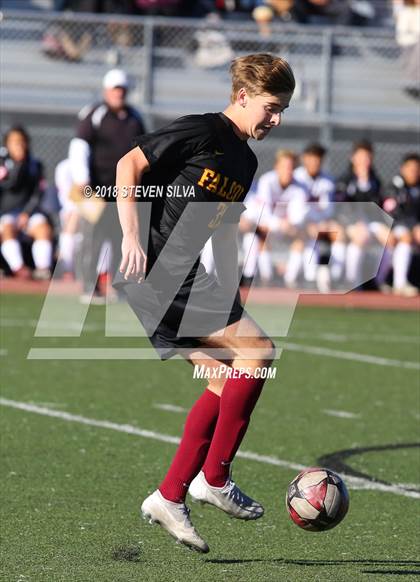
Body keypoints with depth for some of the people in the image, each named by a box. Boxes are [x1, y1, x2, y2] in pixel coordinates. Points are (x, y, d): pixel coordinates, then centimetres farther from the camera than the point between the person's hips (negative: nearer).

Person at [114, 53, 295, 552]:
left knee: (226, 381, 4)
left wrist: (233, 304, 23)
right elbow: (129, 165, -11)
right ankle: (214, 478, -7)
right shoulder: (201, 132, -9)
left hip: (187, 281, 10)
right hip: (153, 273, -10)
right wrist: (132, 236, -19)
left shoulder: (245, 162, 18)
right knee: (258, 351, -14)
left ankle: (169, 498, 8)